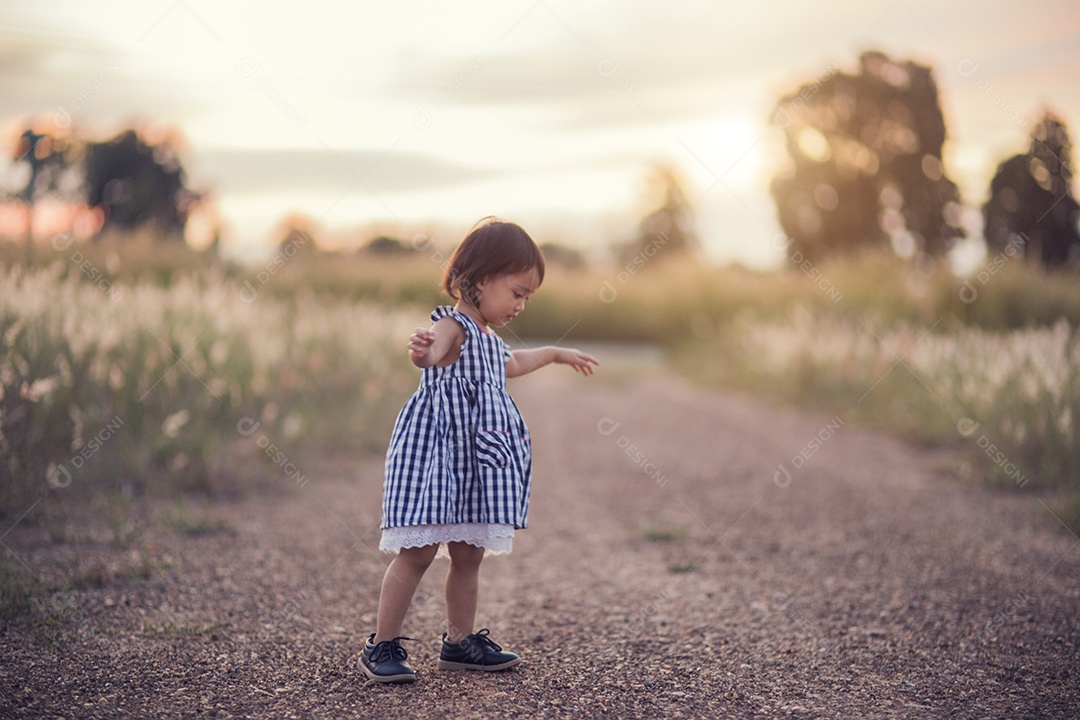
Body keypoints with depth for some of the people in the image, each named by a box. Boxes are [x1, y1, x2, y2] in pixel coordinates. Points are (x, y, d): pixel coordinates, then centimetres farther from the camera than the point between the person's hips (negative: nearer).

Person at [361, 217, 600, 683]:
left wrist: (556, 354, 55)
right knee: (418, 552, -8)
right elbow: (433, 350, -38)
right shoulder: (452, 327, -13)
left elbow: (510, 365, 41)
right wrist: (423, 352, -62)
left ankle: (460, 642, 23)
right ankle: (382, 646, 2)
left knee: (469, 555, 11)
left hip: (475, 465, 9)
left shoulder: (487, 339, 17)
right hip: (435, 456, -9)